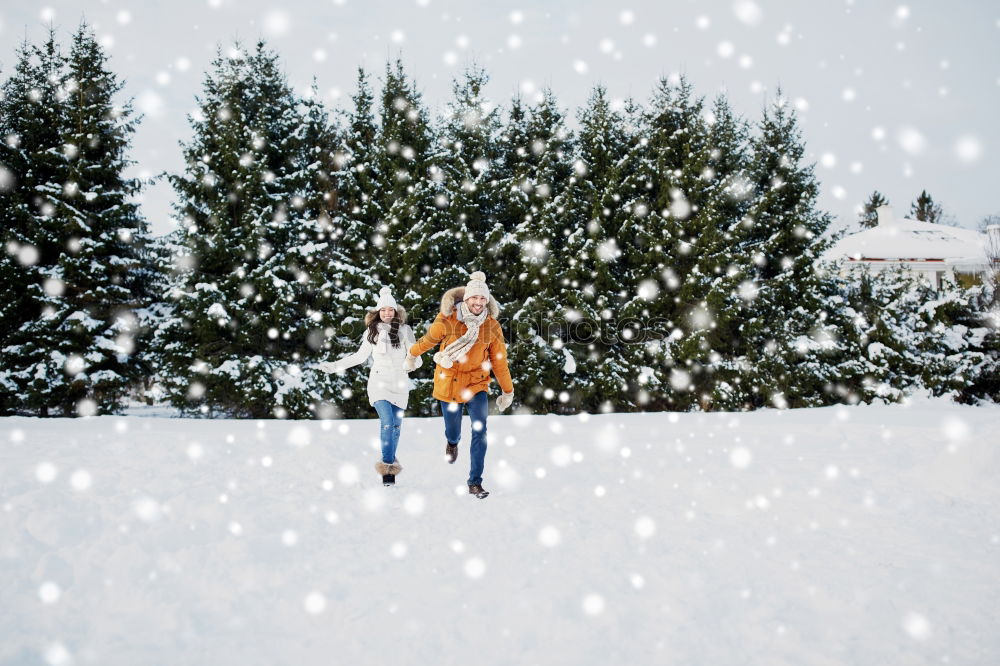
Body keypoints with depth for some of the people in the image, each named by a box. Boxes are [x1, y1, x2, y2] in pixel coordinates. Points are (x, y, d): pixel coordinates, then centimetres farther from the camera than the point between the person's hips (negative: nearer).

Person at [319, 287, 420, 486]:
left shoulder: (404, 330, 2)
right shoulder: (372, 331, 8)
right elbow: (360, 356, 18)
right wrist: (334, 366, 16)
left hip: (399, 382, 1)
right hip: (379, 381, -1)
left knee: (396, 425, 5)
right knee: (387, 422, -17)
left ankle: (391, 462, 19)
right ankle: (388, 464, -21)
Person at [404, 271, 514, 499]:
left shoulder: (492, 326, -8)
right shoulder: (447, 320, -13)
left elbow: (499, 361, 2)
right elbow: (429, 339, 6)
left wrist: (507, 391, 9)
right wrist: (412, 355, 23)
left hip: (476, 385, 0)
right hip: (448, 383, 0)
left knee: (480, 431, -17)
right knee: (453, 431, 15)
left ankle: (475, 482, -9)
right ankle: (452, 443, 56)